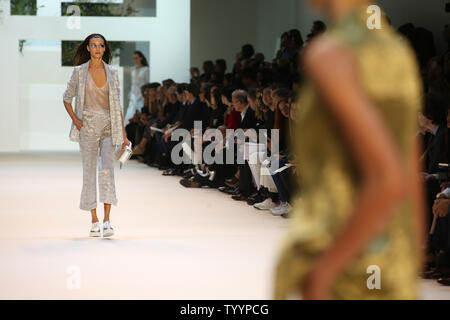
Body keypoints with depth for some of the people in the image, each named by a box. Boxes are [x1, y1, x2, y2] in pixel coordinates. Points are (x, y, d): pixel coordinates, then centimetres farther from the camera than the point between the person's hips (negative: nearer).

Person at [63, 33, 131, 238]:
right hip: (87, 126, 0)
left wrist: (123, 134, 7)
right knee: (89, 170, -1)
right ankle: (94, 221, 6)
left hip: (108, 125, 0)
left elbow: (117, 104, 9)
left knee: (107, 168, -15)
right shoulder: (79, 71, 4)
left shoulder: (112, 72, 8)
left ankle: (107, 220, -17)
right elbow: (67, 98, 12)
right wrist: (75, 119, -4)